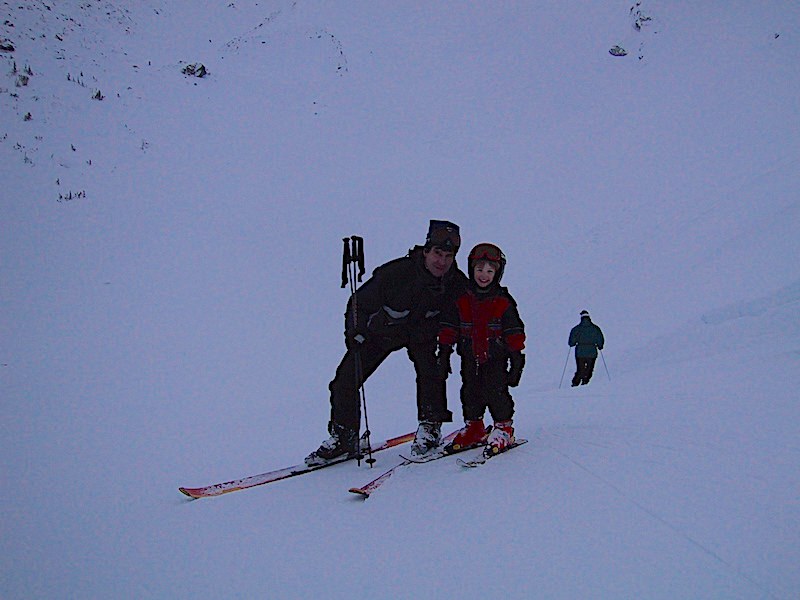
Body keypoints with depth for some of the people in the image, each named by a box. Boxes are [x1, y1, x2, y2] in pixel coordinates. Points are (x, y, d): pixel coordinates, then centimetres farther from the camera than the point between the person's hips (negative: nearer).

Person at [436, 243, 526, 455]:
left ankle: (504, 427, 6)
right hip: (469, 357, 3)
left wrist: (517, 359, -4)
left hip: (495, 357, -3)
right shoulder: (461, 300, 1)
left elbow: (514, 332, -2)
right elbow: (448, 328, 6)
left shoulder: (503, 302, -4)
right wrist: (444, 353, 4)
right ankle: (473, 427, 22)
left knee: (495, 391, -9)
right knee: (470, 391, 8)